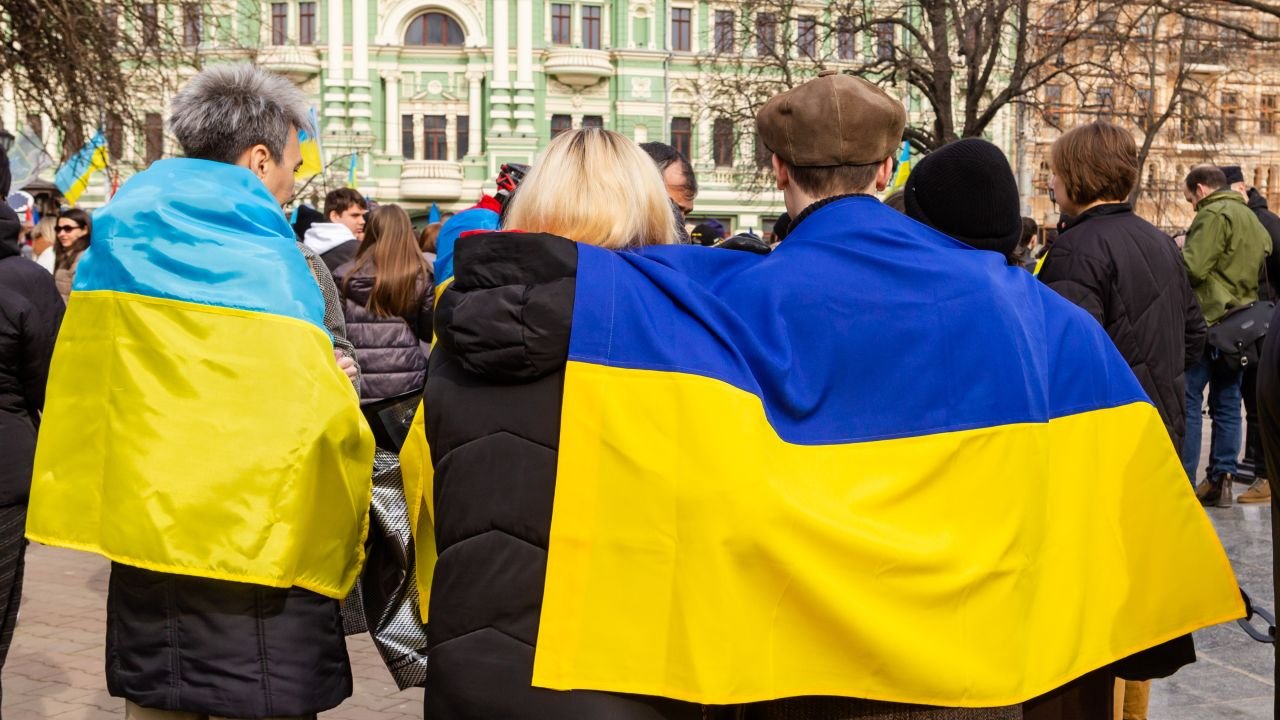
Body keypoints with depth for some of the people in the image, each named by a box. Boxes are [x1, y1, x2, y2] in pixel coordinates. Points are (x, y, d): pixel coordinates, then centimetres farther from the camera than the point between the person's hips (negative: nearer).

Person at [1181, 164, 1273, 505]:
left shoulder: (1214, 215, -11)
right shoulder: (1251, 218, 19)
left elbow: (1192, 267, -19)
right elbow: (1263, 264, 21)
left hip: (1208, 321, -9)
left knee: (1187, 401, -5)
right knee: (1227, 403, 10)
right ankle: (1222, 480, 12)